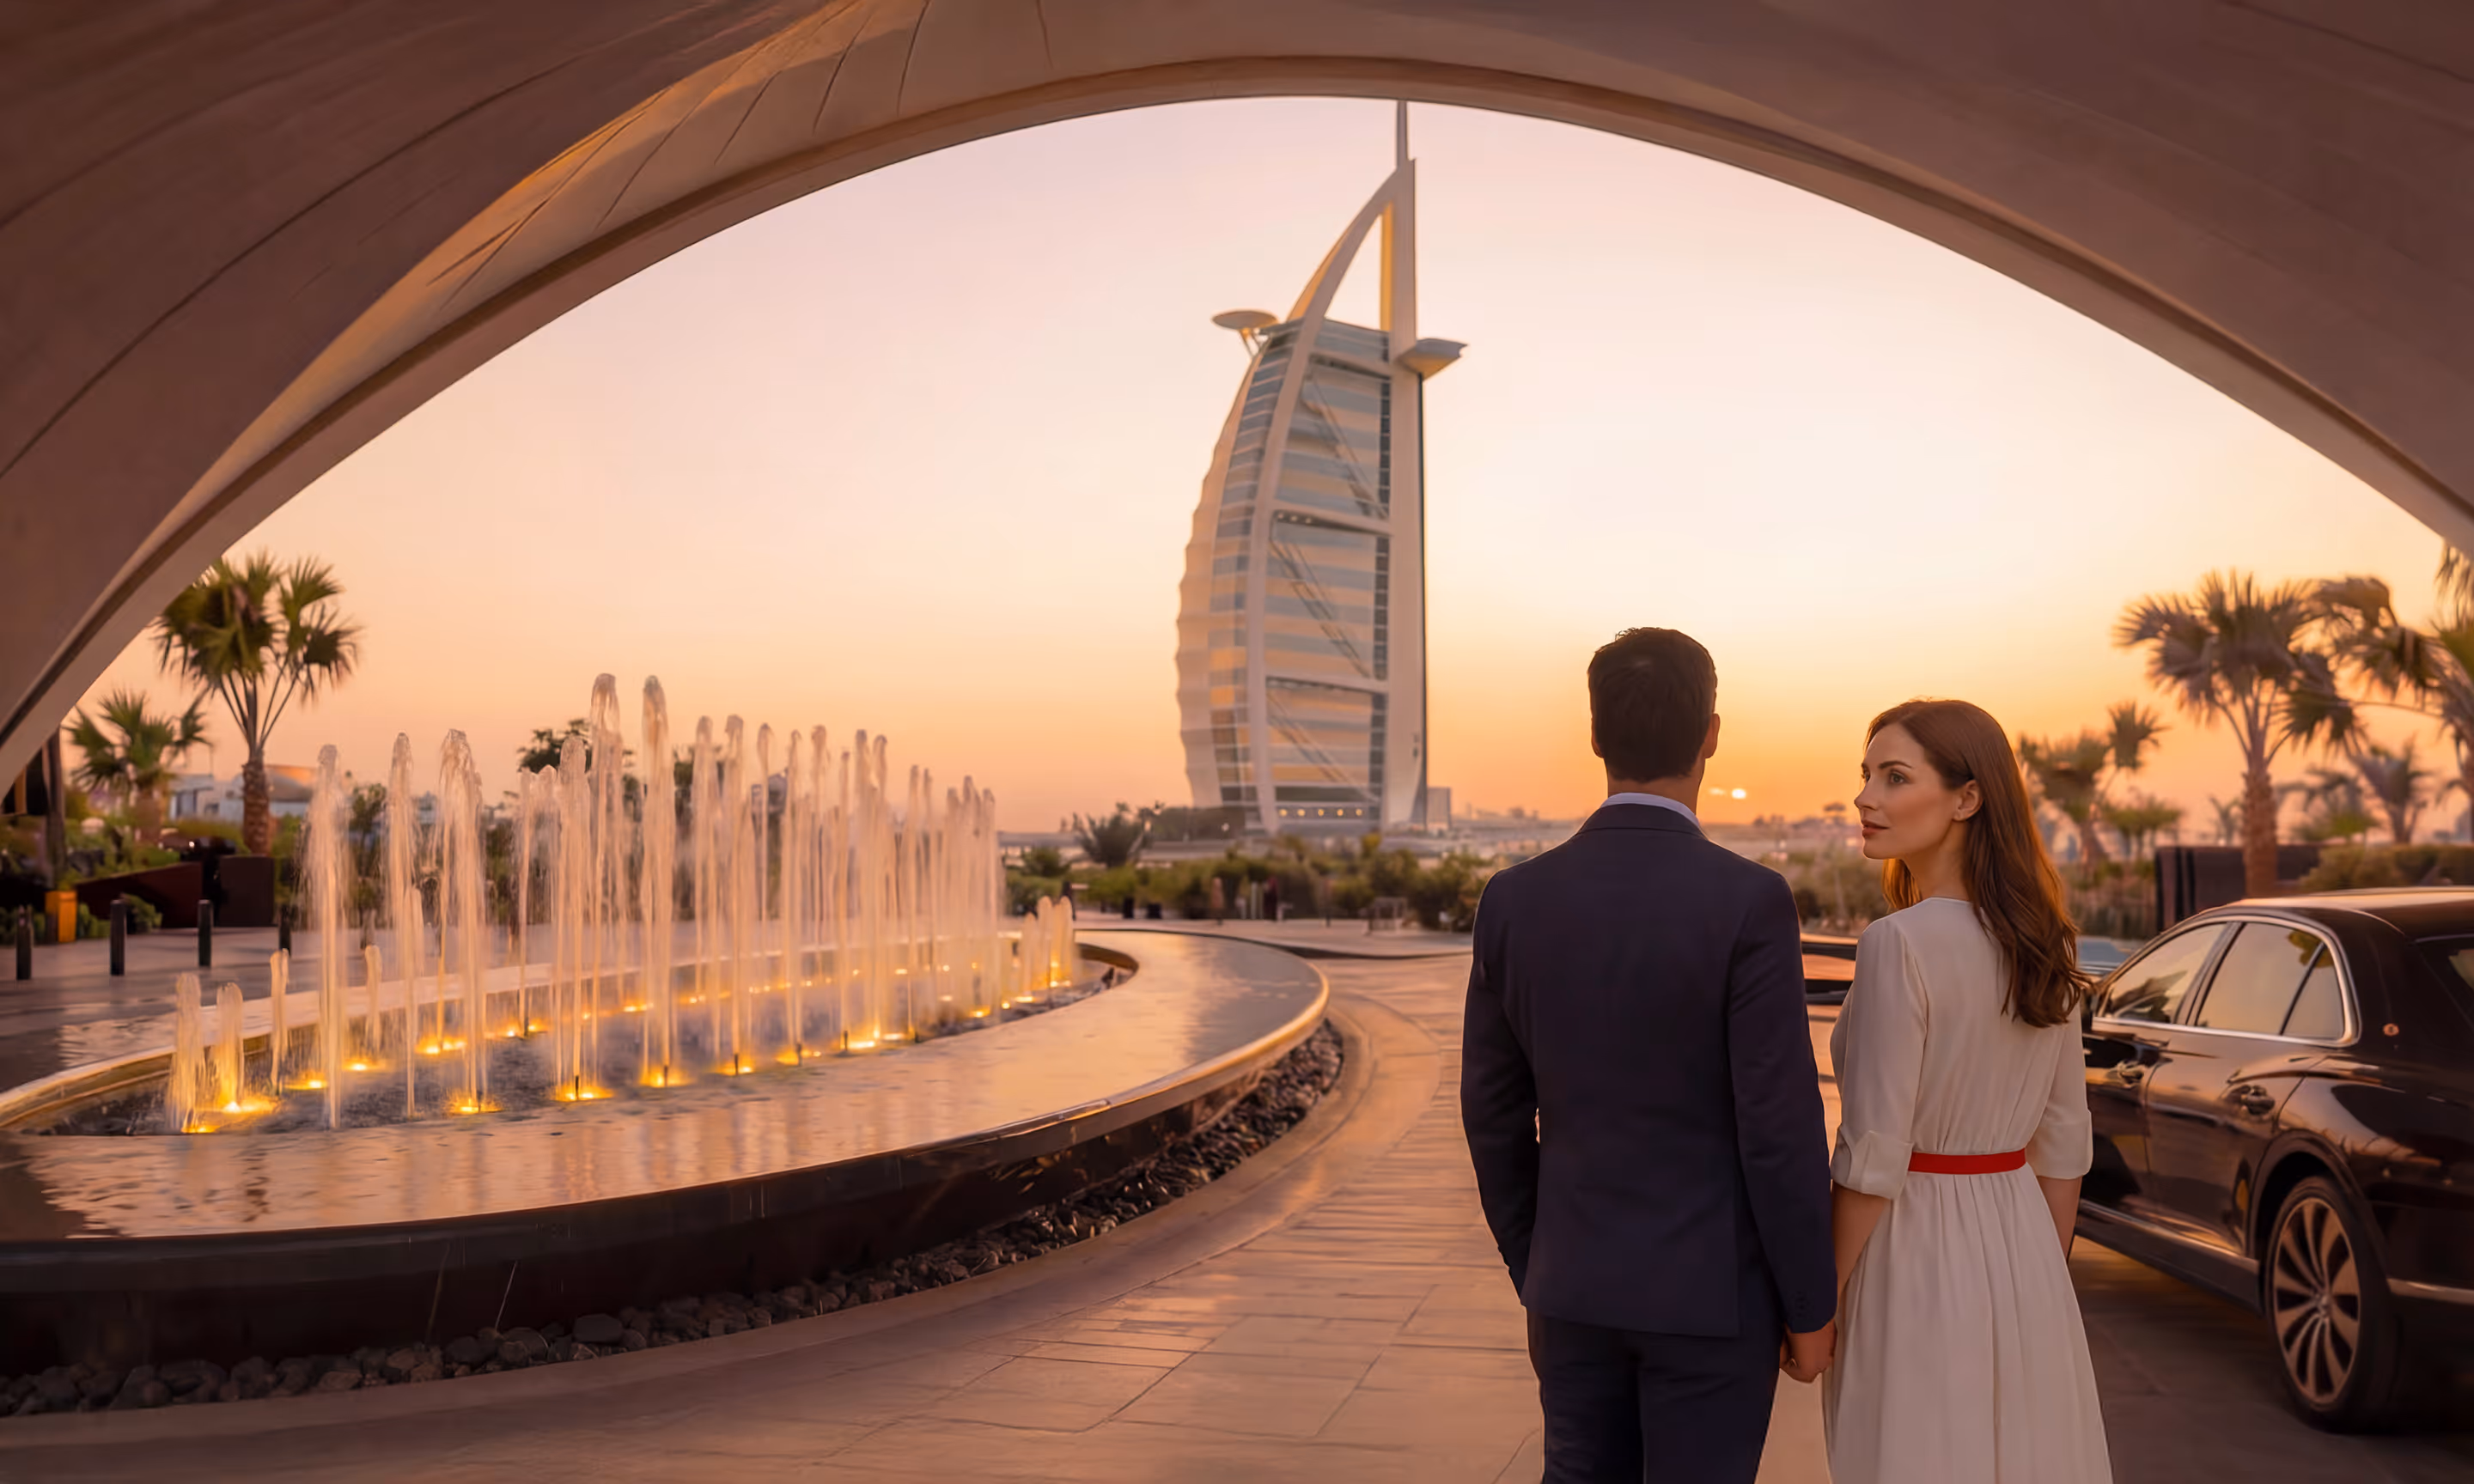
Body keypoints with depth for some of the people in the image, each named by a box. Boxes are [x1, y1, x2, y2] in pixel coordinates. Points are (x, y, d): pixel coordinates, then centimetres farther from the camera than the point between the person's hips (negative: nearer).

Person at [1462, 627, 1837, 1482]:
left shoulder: (1514, 900, -4)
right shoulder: (1748, 901, -18)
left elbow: (1494, 1117, 3)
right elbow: (1780, 1127, -16)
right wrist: (1810, 1309, -3)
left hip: (1576, 1282, 4)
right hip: (1712, 1288, -4)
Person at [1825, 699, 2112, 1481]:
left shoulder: (1900, 943, -19)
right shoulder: (2040, 941, 4)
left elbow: (1872, 1156, -19)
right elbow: (2064, 1139, 10)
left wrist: (1820, 1303, -9)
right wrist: (2044, 1285, 18)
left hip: (1916, 1250, -7)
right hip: (2020, 1246, 7)